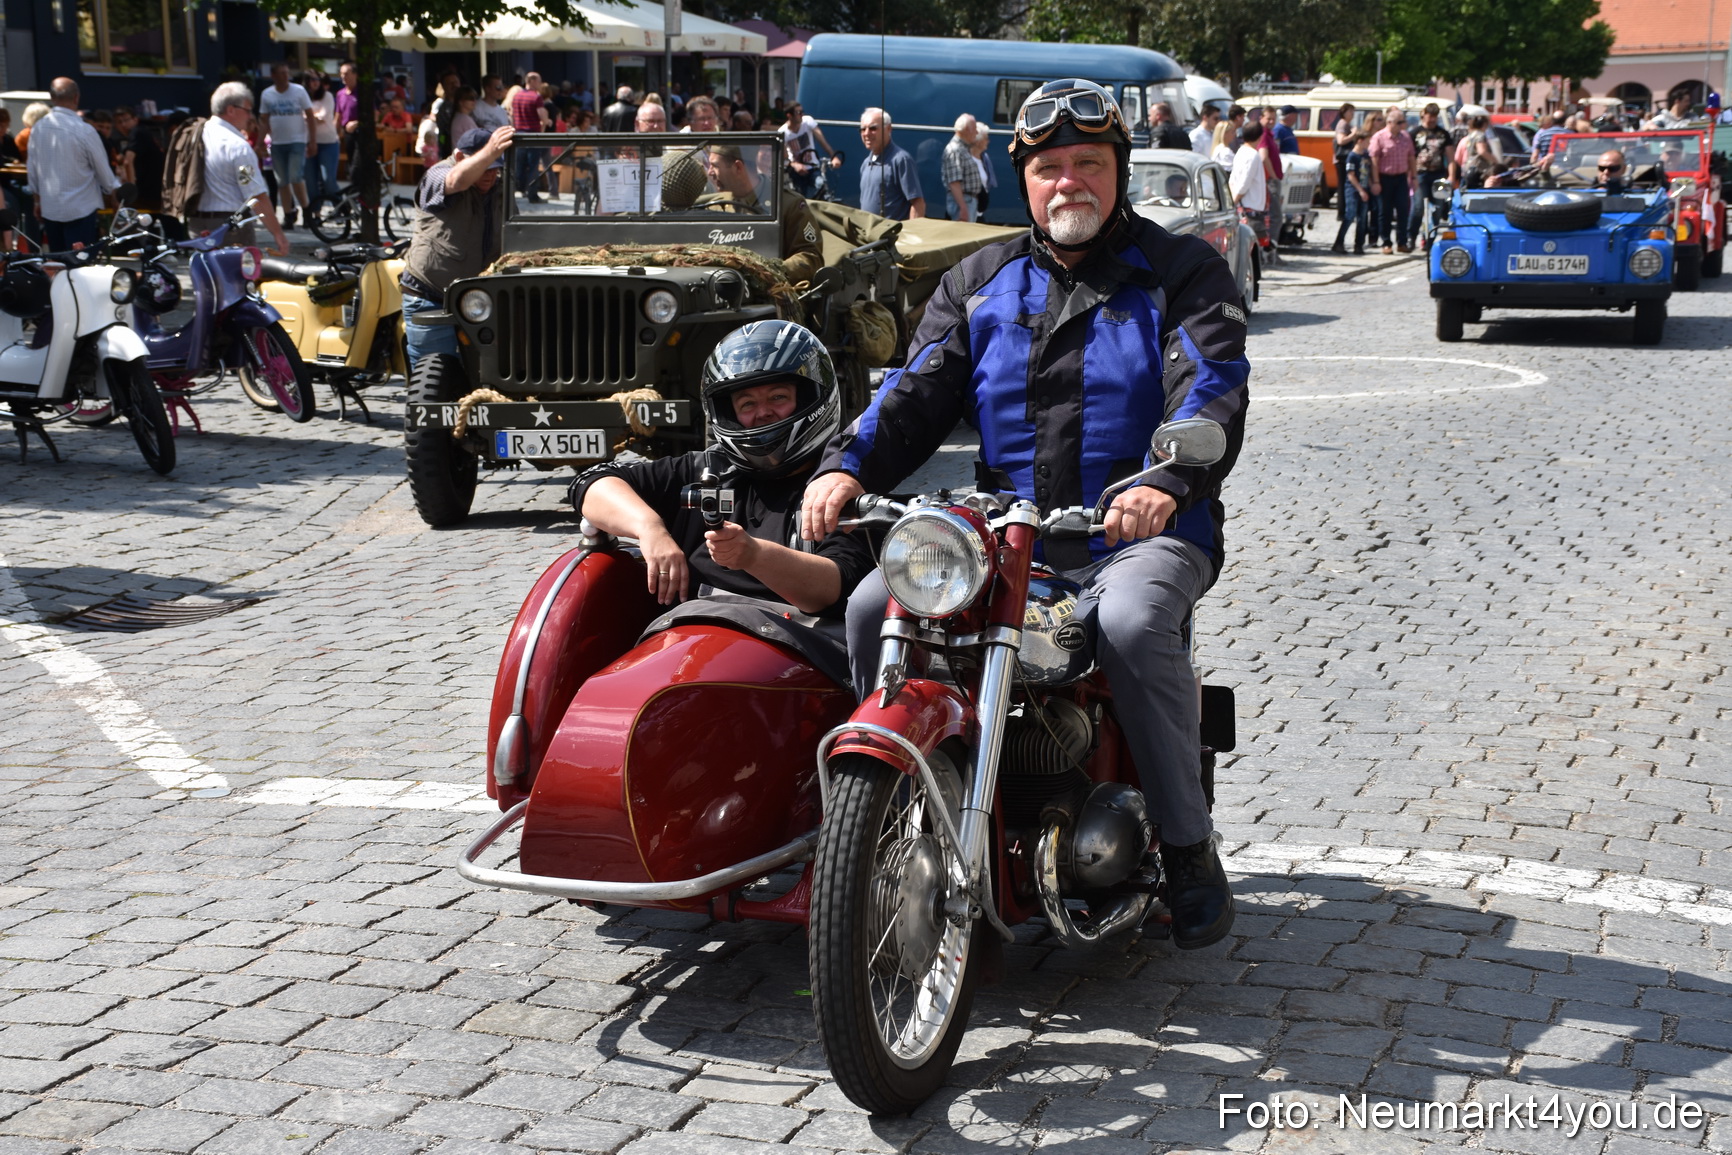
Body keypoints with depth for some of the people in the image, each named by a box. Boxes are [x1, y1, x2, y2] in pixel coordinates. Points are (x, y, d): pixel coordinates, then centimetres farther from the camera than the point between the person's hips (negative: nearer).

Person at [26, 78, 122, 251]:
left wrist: (38, 200, 22)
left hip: (49, 207, 5)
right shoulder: (84, 131, -16)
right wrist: (112, 193, 14)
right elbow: (102, 168, -5)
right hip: (80, 208, -5)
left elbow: (32, 168, 7)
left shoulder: (38, 128, -2)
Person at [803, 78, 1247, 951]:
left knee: (1130, 622, -37)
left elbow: (1214, 389, -11)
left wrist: (1166, 483, -33)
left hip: (1143, 530, -4)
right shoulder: (979, 283, 17)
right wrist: (847, 466, -15)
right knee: (875, 609, -18)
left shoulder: (1182, 272, 5)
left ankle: (1188, 850, -19)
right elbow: (919, 392, 6)